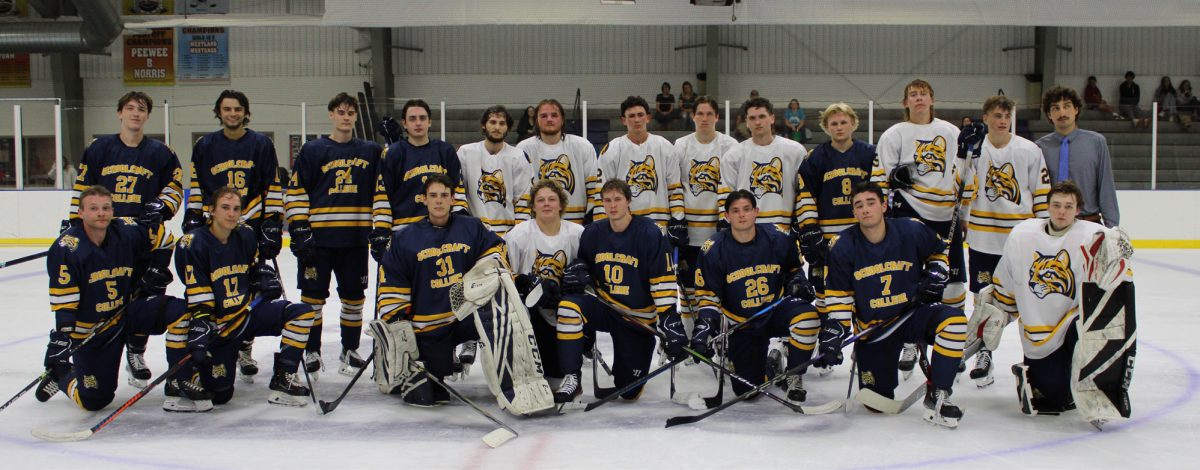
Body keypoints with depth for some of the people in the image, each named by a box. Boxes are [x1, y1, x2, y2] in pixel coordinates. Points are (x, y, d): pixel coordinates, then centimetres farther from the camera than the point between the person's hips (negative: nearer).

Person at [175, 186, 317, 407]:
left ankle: (283, 380, -11)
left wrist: (266, 275, 1)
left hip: (248, 312, 5)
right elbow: (198, 298, -19)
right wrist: (200, 329, -29)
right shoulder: (193, 244, -14)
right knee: (219, 394, -14)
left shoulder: (246, 235, 2)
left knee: (303, 313, -15)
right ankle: (181, 384, 20)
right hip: (218, 323, -5)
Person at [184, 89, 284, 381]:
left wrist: (273, 224, -2)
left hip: (251, 229, -1)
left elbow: (273, 188, 3)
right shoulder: (205, 146, 9)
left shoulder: (261, 145, 4)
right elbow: (196, 189, 13)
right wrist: (193, 220, 6)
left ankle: (244, 349, 12)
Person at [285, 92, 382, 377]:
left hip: (355, 237, 2)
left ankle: (350, 350, 22)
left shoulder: (371, 151, 9)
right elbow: (296, 191, 0)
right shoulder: (312, 151, 2)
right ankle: (311, 352, 14)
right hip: (317, 236, -2)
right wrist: (299, 229, -7)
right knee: (313, 295, 3)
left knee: (353, 295, 9)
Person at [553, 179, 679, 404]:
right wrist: (577, 272, -11)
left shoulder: (649, 232, -15)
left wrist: (670, 319, -23)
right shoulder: (593, 232, -2)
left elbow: (664, 280, -15)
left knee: (629, 391, 2)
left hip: (638, 316, -3)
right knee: (569, 305, -31)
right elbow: (583, 263, 14)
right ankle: (572, 380, -23)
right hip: (604, 305, 3)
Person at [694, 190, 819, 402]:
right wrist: (705, 324, -21)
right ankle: (767, 361, 33)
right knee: (747, 390, -5)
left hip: (777, 311, 0)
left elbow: (794, 268, 11)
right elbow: (708, 294, -6)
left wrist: (797, 282, -11)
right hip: (741, 323, 0)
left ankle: (794, 376, -12)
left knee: (807, 315, -35)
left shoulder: (778, 239, -9)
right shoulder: (714, 249, -12)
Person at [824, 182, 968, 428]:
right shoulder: (843, 246, -9)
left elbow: (938, 250, 12)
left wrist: (936, 274, -5)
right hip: (873, 328, 0)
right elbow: (838, 294, -3)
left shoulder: (912, 231, -10)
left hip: (913, 313, 0)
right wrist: (835, 329, -13)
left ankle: (937, 395, -21)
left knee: (954, 320, -33)